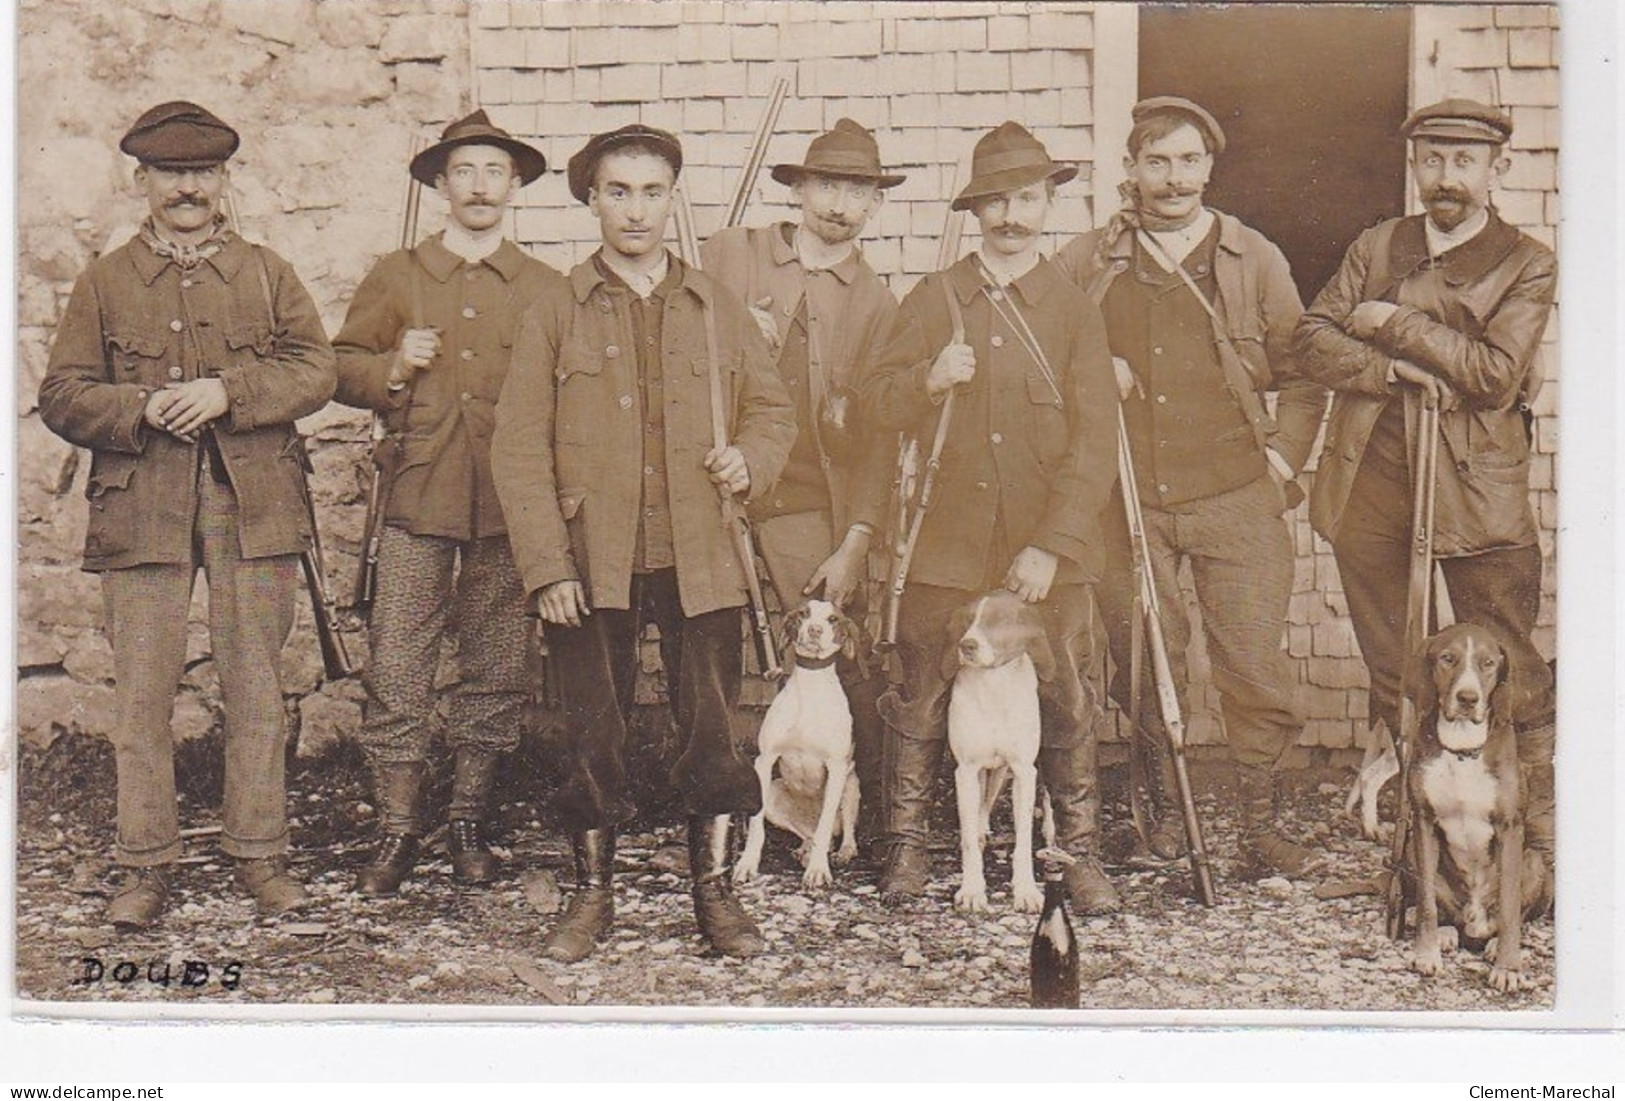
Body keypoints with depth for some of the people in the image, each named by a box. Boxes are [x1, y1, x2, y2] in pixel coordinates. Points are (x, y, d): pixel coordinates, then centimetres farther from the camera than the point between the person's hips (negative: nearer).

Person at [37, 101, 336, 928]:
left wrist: (228, 392, -14)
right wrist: (142, 409, -12)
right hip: (142, 509, 0)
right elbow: (62, 396, 6)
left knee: (256, 687, 3)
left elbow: (315, 370, 1)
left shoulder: (267, 274, 14)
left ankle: (258, 852, 14)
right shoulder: (105, 282, 13)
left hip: (253, 505, 0)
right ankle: (146, 866, 7)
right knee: (141, 690, -1)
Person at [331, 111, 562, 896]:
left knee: (496, 670, 5)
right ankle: (398, 829, 7)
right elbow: (342, 367, 13)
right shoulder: (396, 277, 12)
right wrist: (393, 368, -7)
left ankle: (468, 821, 18)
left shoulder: (545, 288, 12)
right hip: (416, 501, 0)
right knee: (396, 669, -4)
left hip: (509, 506, 1)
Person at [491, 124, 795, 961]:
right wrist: (545, 568, -9)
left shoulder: (715, 309, 10)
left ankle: (715, 891, 16)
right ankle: (593, 892, 20)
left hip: (700, 560, 1)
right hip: (591, 563, -1)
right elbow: (517, 449, 0)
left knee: (712, 729, 3)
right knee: (594, 738, 6)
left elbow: (773, 407, 17)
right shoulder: (556, 312, 4)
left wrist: (749, 461, -6)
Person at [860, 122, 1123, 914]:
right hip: (946, 542, 1)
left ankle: (1080, 852, 13)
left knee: (1066, 703, 1)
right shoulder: (933, 300, 8)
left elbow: (1095, 443, -2)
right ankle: (908, 843, 19)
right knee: (924, 699, 5)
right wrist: (928, 379, -17)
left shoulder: (1074, 311, 5)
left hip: (1047, 549, 0)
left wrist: (1052, 545, -12)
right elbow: (876, 405, 5)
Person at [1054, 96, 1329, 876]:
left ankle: (1261, 824, 9)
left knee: (1254, 663, -3)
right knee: (1143, 665, 6)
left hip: (1235, 498, 0)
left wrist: (1283, 455, 2)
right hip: (1125, 501, 1)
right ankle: (1167, 805, 24)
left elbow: (1301, 376, 14)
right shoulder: (1086, 264, 8)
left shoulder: (1254, 260, 9)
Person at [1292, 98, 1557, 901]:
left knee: (1509, 671, -2)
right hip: (1371, 486, 4)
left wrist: (1392, 325, -9)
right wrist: (1393, 371, -12)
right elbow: (1312, 339, 4)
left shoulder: (1527, 265, 1)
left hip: (1477, 493, -3)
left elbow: (1496, 373, -12)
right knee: (1391, 674, 10)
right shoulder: (1376, 246, 13)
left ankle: (1544, 824, 7)